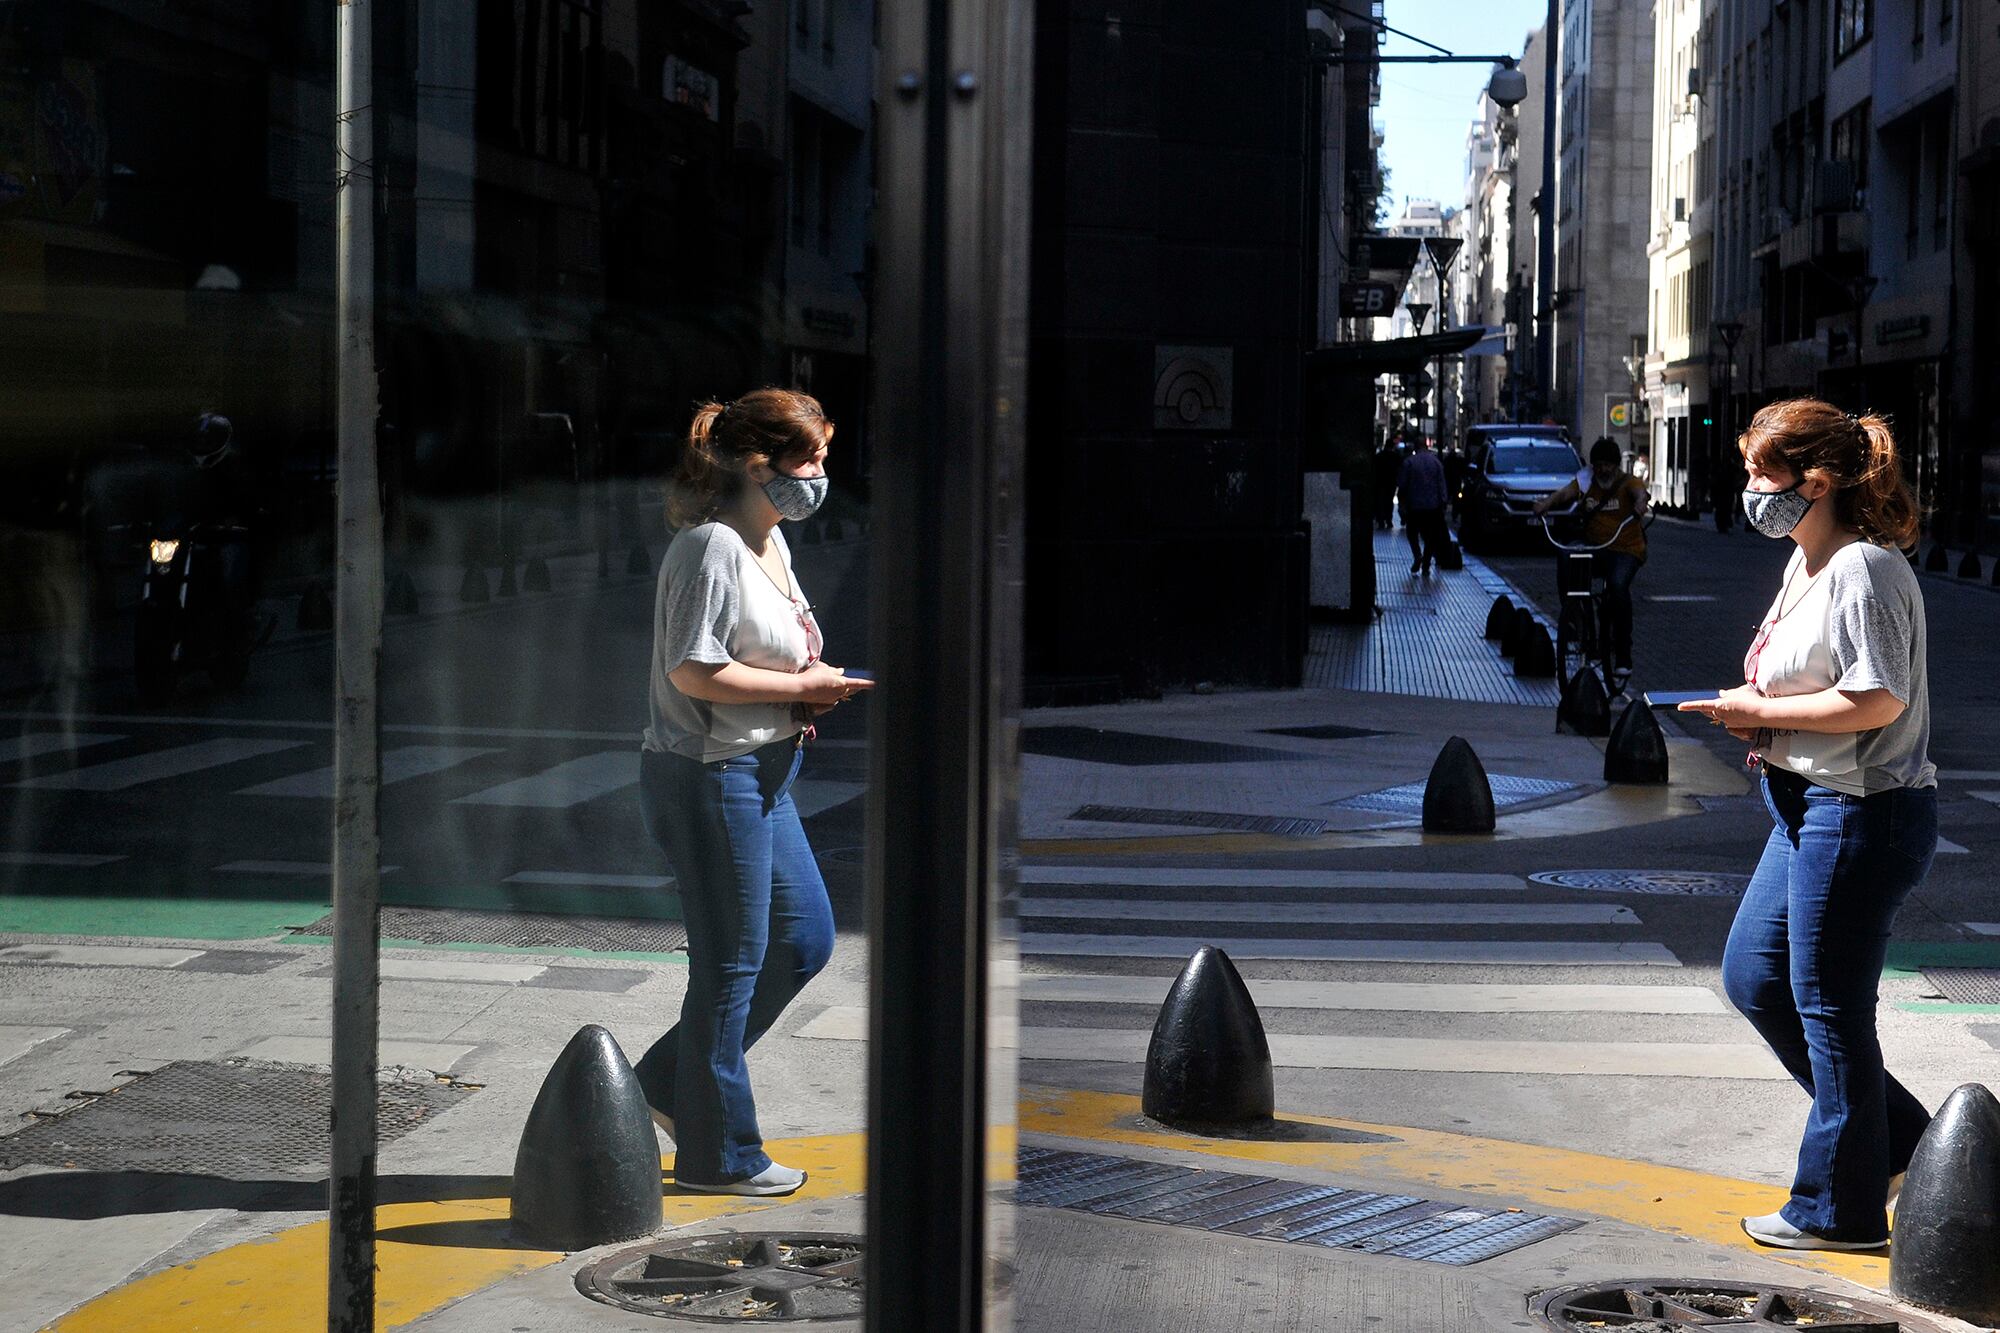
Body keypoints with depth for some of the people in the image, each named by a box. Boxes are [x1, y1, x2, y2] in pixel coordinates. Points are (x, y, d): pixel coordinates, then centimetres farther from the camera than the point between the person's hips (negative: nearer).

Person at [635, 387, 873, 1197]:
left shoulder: (771, 541, 13)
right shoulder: (712, 546, -18)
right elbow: (694, 672, -23)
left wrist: (812, 687, 4)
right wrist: (801, 687, -17)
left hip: (759, 775, 10)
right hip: (709, 776, -10)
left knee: (805, 937, 15)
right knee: (731, 962, 0)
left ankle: (672, 1079, 25)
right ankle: (717, 1152, 14)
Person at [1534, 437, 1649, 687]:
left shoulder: (1628, 482, -2)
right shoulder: (1586, 481, 6)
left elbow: (1639, 492, -24)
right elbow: (1566, 493, -11)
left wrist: (1641, 502, -49)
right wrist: (1546, 503, -33)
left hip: (1626, 551, -4)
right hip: (1594, 549, 4)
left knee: (1618, 584, -31)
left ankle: (1623, 658, -26)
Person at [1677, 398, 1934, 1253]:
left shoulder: (1864, 571, -18)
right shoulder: (1807, 564, 13)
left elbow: (1877, 700, -24)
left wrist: (1762, 711, -16)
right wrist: (1752, 715, 3)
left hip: (1862, 812, -11)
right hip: (1807, 806, 11)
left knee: (1828, 1005, 0)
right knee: (1752, 976, 14)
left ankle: (1839, 1208, 13)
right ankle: (1895, 1136, 24)